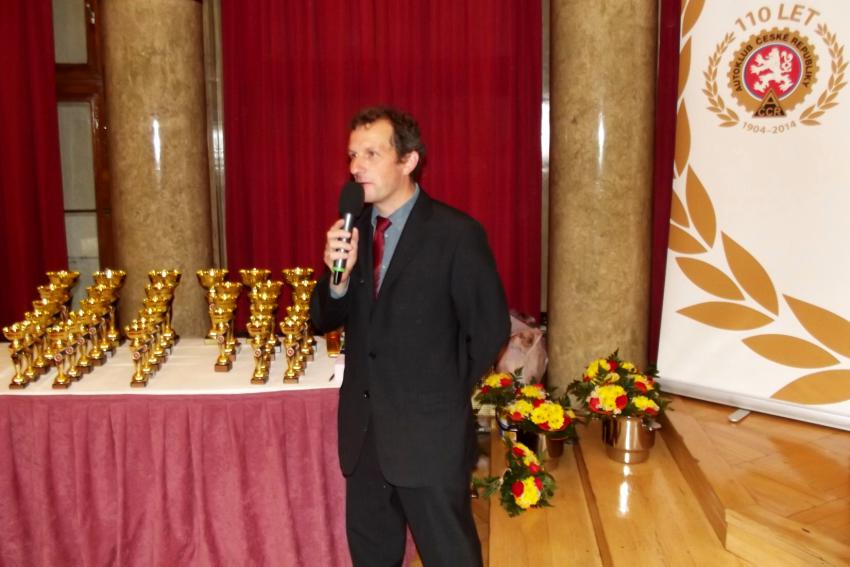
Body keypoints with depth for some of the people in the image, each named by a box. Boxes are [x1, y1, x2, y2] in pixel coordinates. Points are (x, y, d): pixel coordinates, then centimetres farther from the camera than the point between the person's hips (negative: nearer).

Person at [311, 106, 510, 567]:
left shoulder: (456, 234, -14)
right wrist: (339, 275, -16)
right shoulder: (350, 229, 4)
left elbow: (490, 328, -9)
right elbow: (322, 321, 4)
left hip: (429, 432, -5)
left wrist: (448, 397, -2)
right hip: (363, 428, 6)